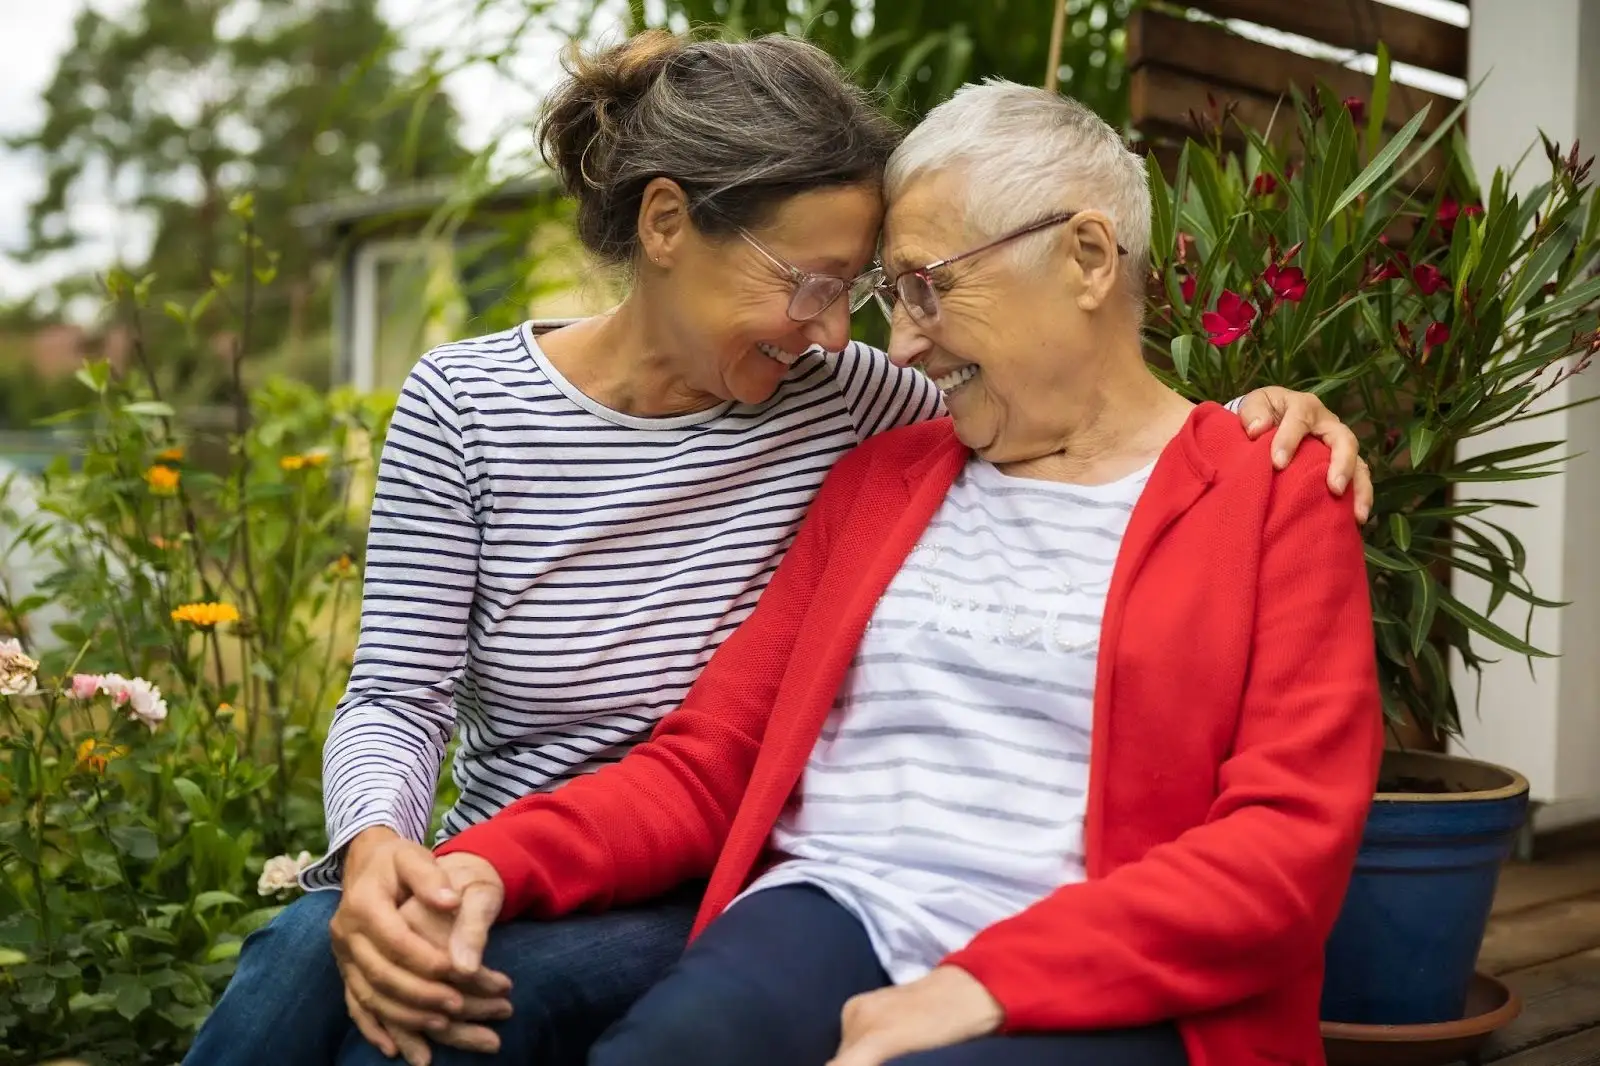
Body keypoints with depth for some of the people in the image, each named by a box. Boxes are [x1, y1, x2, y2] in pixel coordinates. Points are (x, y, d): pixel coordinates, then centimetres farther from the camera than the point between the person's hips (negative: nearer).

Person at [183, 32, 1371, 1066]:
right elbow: (396, 699, -6)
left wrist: (1246, 418, -13)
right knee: (311, 949, -30)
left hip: (708, 906, -1)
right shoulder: (463, 403, -6)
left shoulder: (839, 401, -5)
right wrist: (375, 841, -27)